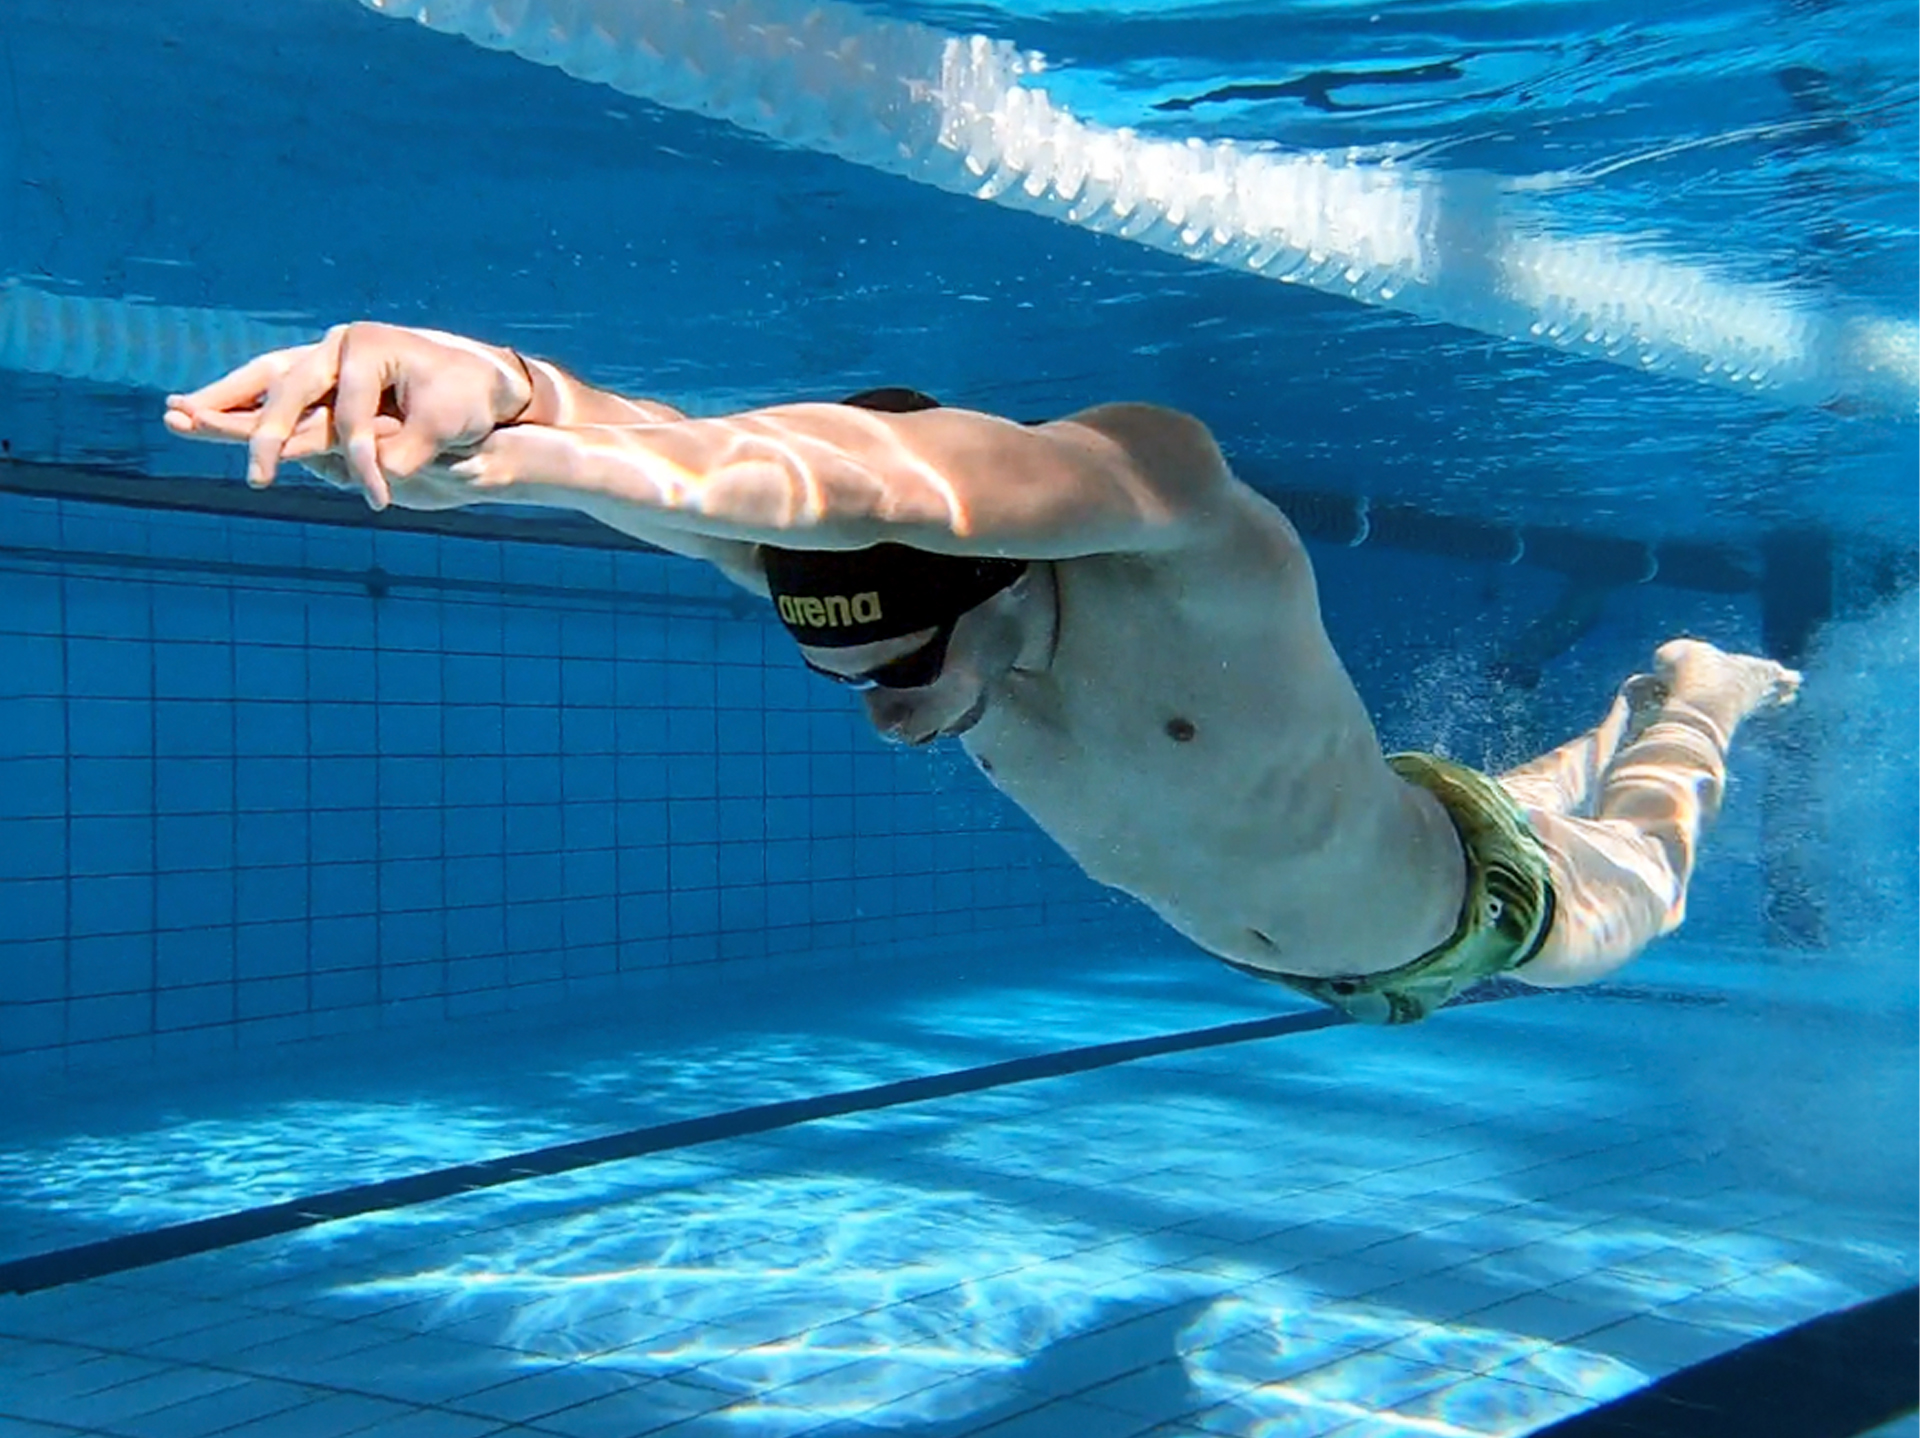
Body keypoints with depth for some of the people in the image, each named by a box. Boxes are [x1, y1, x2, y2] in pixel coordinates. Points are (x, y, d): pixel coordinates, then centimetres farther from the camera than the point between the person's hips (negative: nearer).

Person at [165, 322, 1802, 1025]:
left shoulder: (1172, 528, -47)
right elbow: (690, 466, -55)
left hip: (1462, 909, -5)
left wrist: (634, 465, -88)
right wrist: (506, 391, -78)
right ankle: (1624, 719, 68)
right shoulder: (862, 568, -32)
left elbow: (929, 482, -71)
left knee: (1628, 891, 30)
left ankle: (1692, 695, 59)